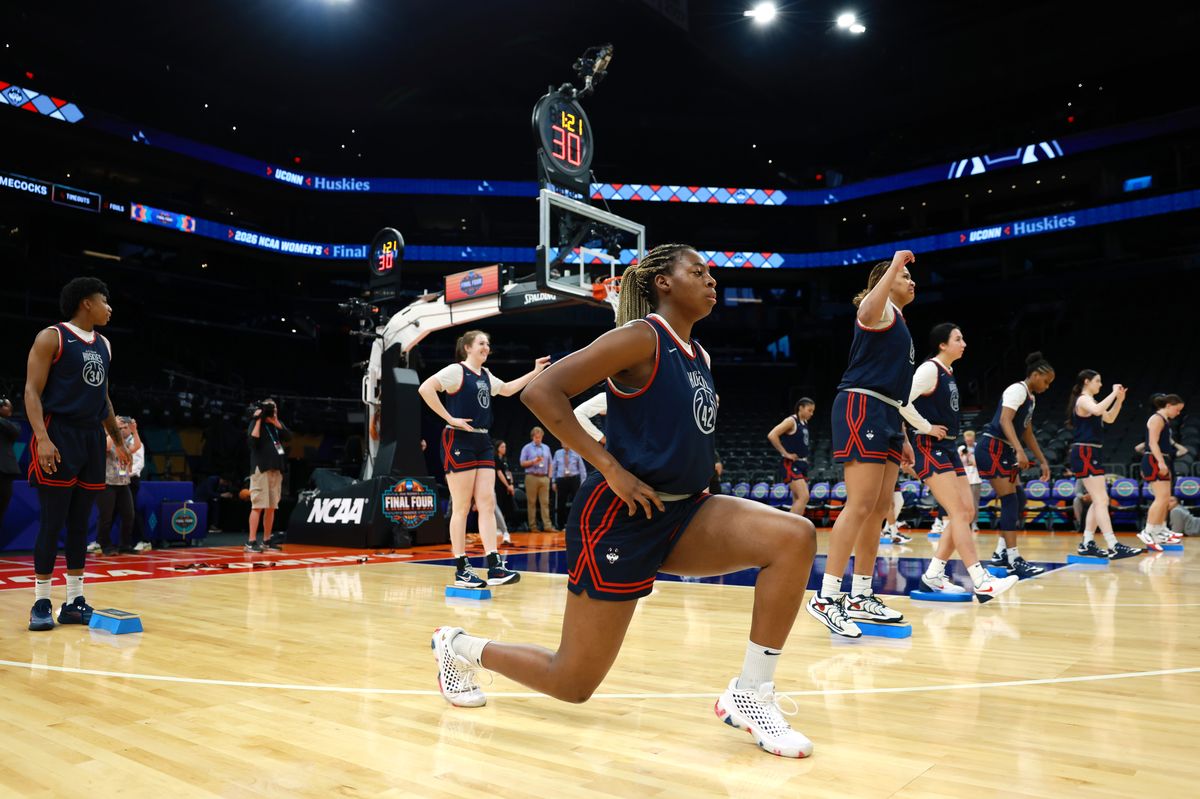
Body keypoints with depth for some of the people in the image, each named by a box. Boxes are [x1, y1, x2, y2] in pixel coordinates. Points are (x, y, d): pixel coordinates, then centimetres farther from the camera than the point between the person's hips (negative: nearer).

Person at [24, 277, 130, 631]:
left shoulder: (103, 345, 16)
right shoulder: (51, 337, -5)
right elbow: (32, 391, -11)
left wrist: (118, 441, 22)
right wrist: (42, 437, -23)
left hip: (91, 437, 7)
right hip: (60, 434, -7)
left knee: (80, 523, 8)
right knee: (52, 522, -4)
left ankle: (74, 602, 14)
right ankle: (41, 603, 6)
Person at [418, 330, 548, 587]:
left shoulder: (486, 375, 17)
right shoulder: (456, 371, -7)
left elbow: (507, 390, 35)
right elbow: (425, 388, -20)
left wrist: (535, 372, 31)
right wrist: (449, 418, -18)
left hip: (483, 443, 8)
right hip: (459, 441, -8)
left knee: (487, 503, 1)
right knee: (461, 507, -5)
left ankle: (494, 566, -1)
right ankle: (461, 570, 1)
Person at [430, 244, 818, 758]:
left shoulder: (699, 356, 13)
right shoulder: (641, 337, -12)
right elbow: (541, 391, -21)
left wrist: (696, 468, 11)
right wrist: (611, 468, -22)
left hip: (682, 514, 8)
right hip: (620, 518, -7)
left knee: (796, 537, -15)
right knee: (573, 683, 2)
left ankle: (749, 697, -4)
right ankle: (459, 647, 30)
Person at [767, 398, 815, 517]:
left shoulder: (804, 423, 13)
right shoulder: (791, 421, -12)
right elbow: (772, 435, -24)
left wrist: (805, 457, 17)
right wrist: (786, 453, -19)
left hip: (802, 464, 9)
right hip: (791, 464, -9)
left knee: (798, 500, 10)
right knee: (804, 497, -19)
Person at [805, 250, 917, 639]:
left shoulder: (899, 323, 28)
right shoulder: (881, 309, 0)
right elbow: (868, 310, -29)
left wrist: (902, 437, 26)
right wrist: (895, 264, -18)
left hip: (885, 416, 10)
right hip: (861, 407, -10)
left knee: (879, 509, 9)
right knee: (861, 505, -17)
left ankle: (861, 597, 16)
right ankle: (826, 598, -16)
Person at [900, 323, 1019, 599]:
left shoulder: (949, 373, 16)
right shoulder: (929, 369, -12)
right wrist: (927, 428, -18)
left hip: (948, 448, 10)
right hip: (929, 448, -10)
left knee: (966, 513, 6)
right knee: (958, 512, -15)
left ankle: (933, 575, 12)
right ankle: (980, 582, -16)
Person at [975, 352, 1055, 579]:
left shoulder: (1031, 398, 18)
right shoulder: (1018, 390, -11)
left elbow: (1027, 434, 25)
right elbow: (1005, 420, -24)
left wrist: (1043, 461, 24)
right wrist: (1020, 451, -34)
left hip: (1005, 452, 10)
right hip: (992, 449, -10)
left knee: (1017, 500, 10)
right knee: (1010, 501, -11)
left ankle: (1001, 553, 15)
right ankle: (1013, 558, -10)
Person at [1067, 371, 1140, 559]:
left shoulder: (1088, 401, 21)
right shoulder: (1083, 400, -10)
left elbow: (1109, 418, 26)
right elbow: (1097, 410, -33)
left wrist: (1119, 400, 14)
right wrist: (1113, 393, -21)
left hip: (1090, 455, 11)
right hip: (1085, 454, -11)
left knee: (1099, 501, 13)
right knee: (1101, 500, -14)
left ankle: (1087, 544, 15)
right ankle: (1113, 546, -18)